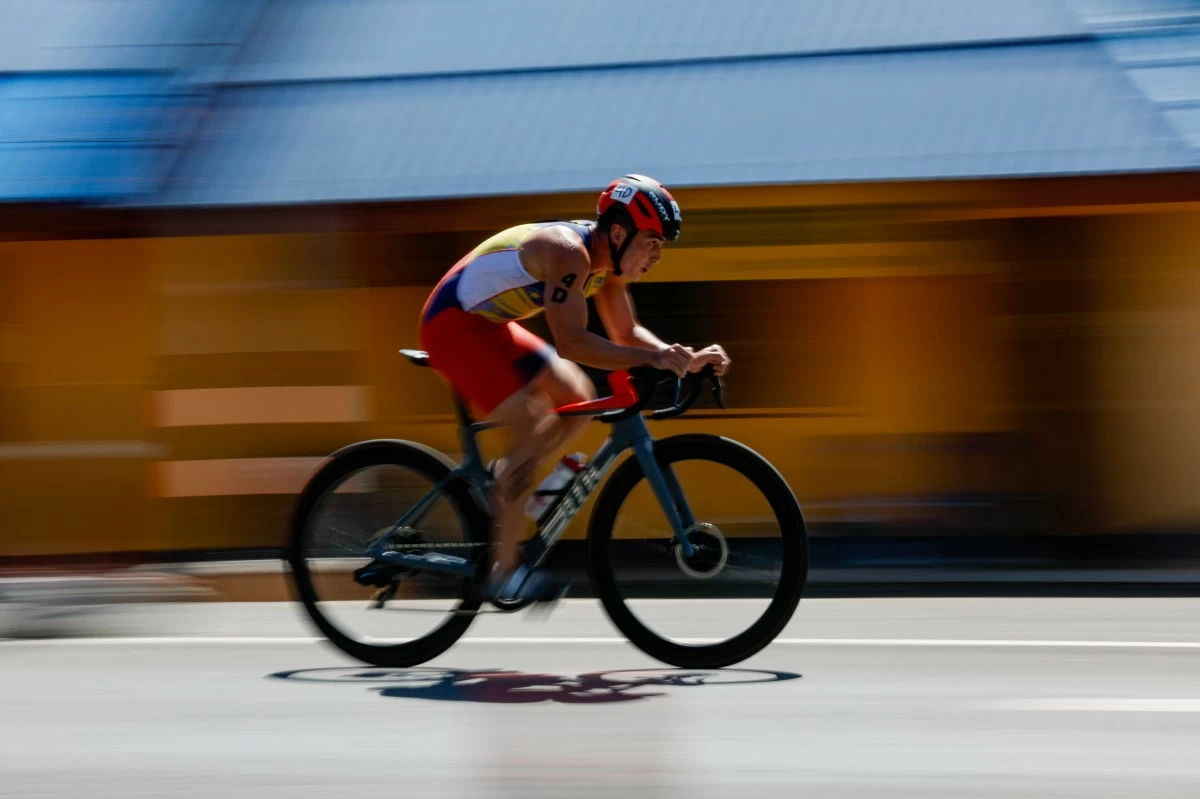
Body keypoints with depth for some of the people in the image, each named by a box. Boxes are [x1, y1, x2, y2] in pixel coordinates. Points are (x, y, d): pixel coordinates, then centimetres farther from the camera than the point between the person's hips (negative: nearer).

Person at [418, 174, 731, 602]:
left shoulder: (608, 259, 2)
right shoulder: (569, 253, -27)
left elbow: (626, 332, 9)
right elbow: (571, 342, -34)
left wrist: (684, 358, -7)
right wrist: (652, 359, -38)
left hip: (488, 325, 10)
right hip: (454, 325, -10)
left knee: (577, 399, 8)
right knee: (537, 428, -19)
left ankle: (500, 490, 14)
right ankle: (504, 574, -16)